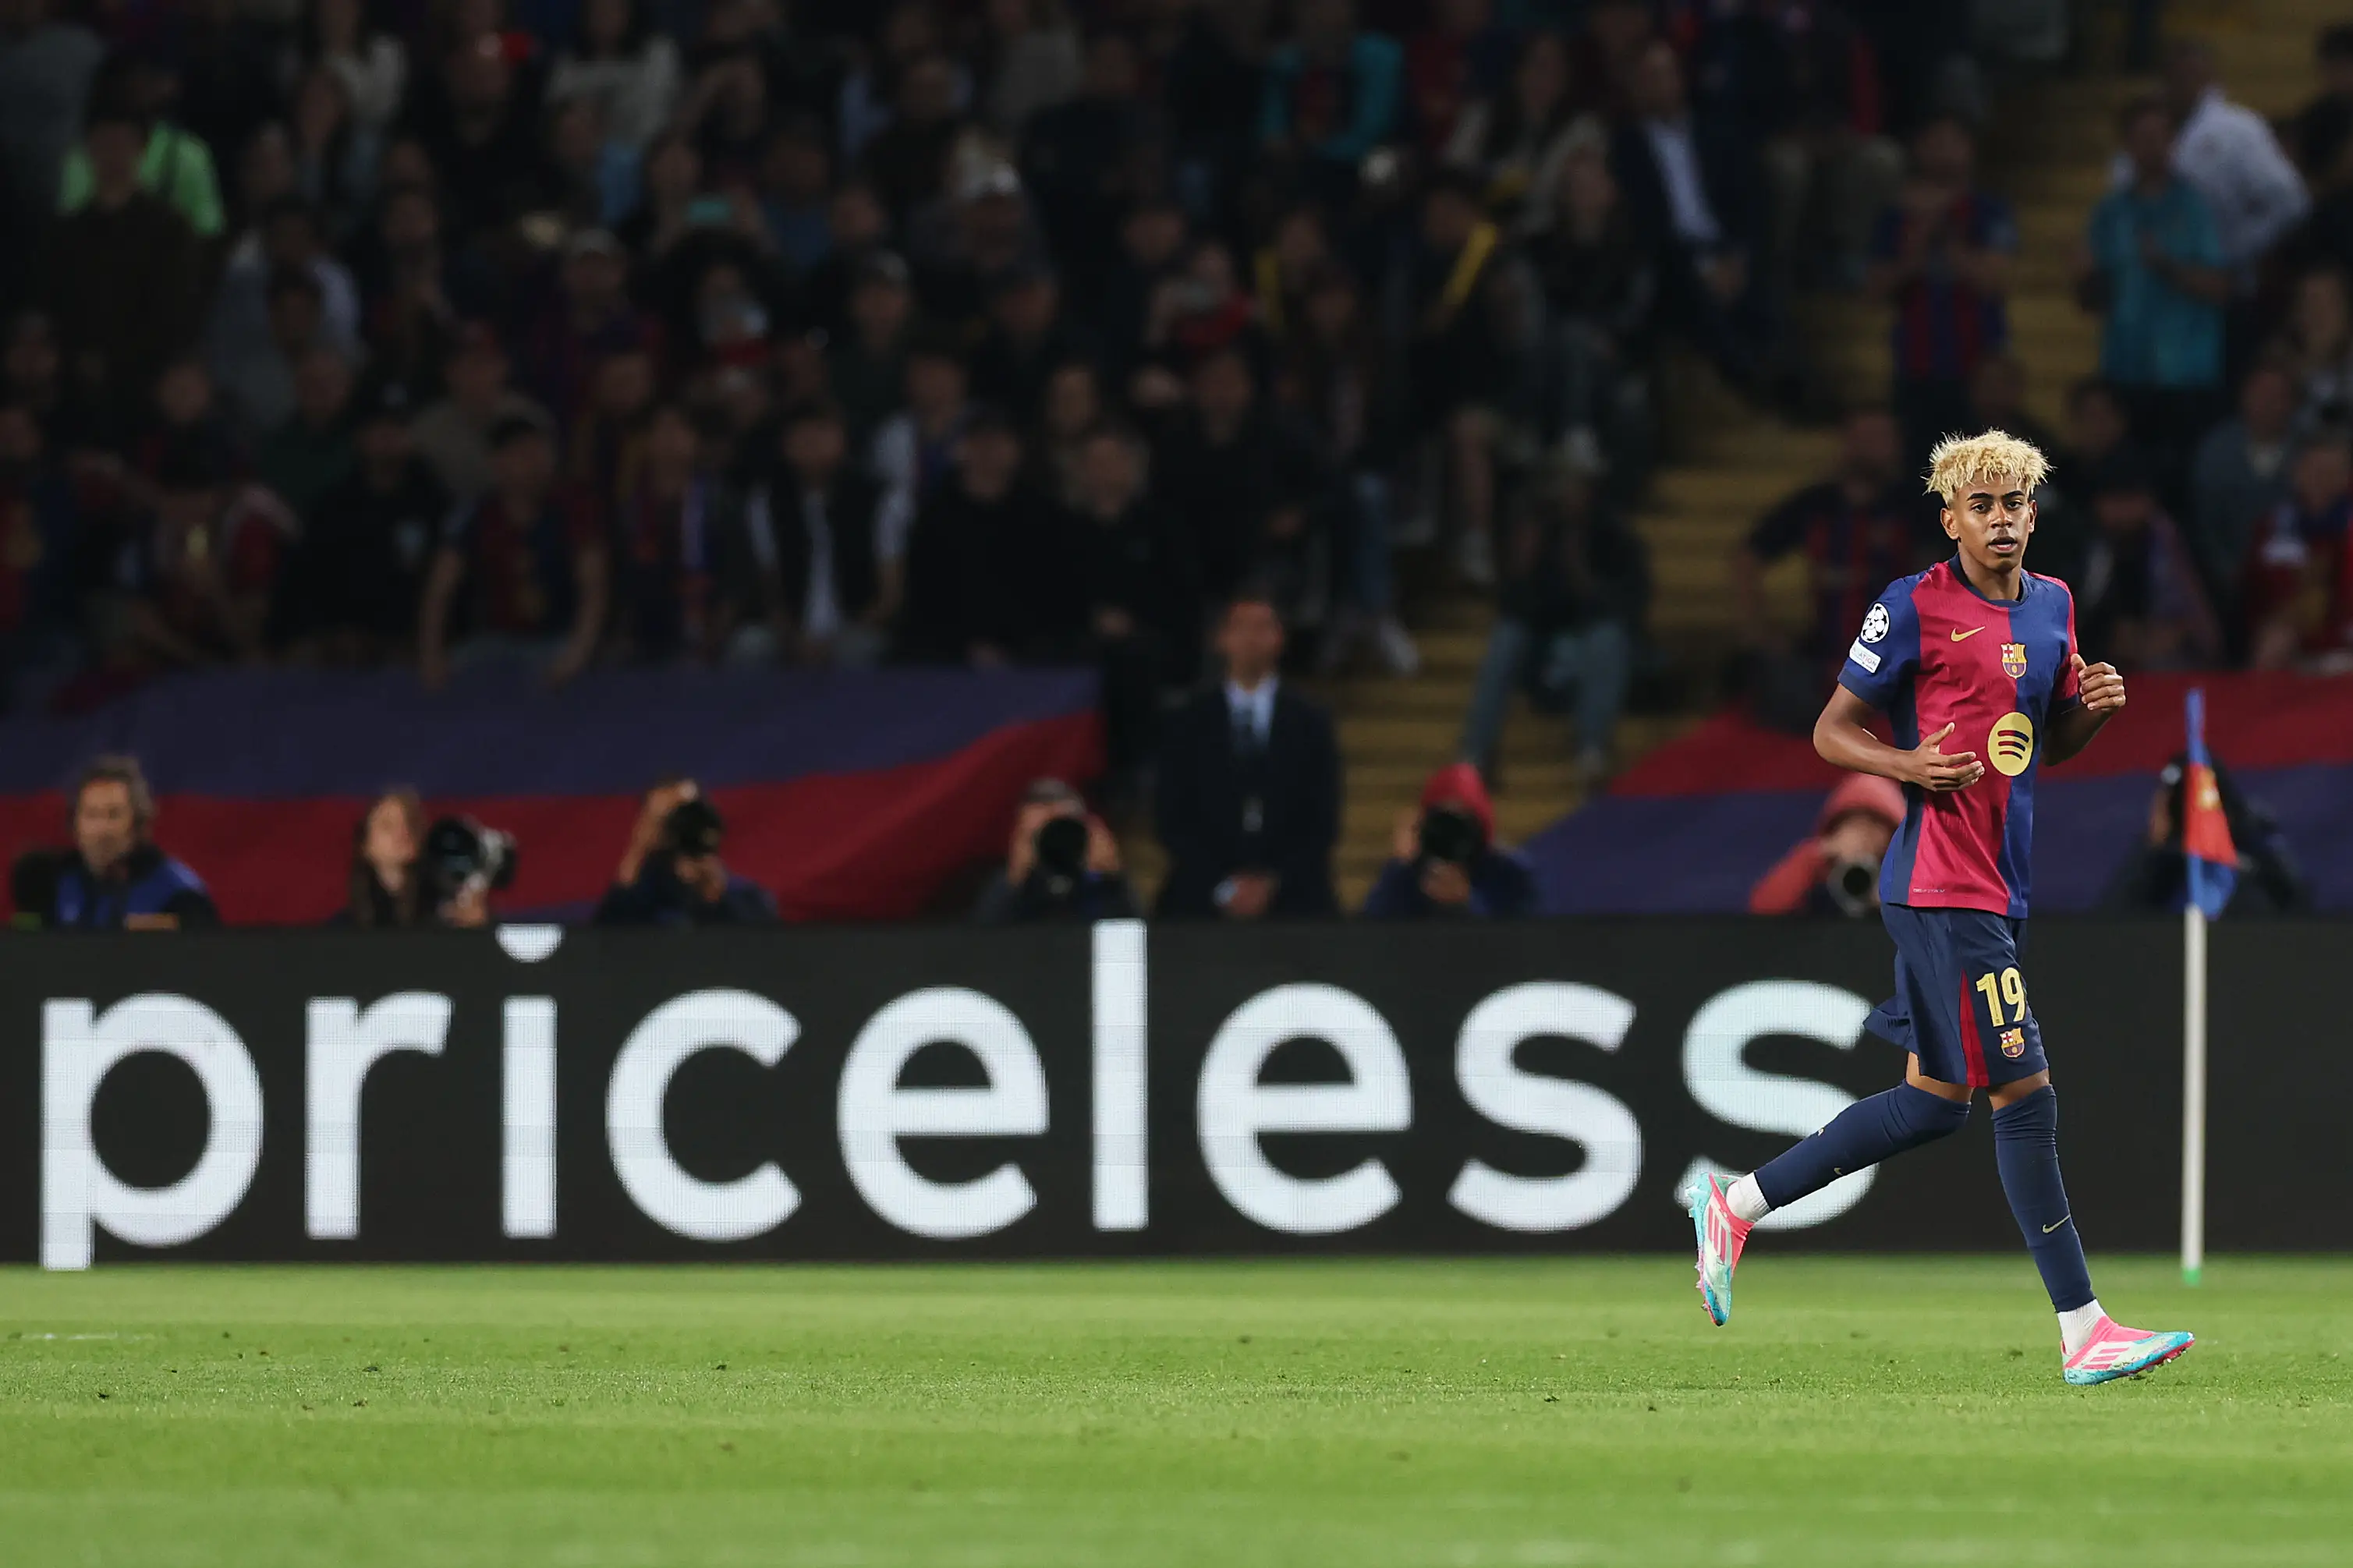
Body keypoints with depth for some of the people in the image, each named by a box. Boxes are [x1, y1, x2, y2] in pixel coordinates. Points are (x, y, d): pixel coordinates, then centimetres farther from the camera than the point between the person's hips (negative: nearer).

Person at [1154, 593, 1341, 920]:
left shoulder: (1311, 723, 11)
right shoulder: (1188, 725, 9)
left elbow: (1322, 820, 7)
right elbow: (1173, 822, 5)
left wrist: (1273, 882, -6)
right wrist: (1223, 887, -7)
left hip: (1292, 900, 0)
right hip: (1204, 903, 0)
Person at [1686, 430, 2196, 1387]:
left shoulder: (2052, 607, 14)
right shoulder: (1916, 607, -8)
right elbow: (1831, 732, -2)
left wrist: (2094, 707, 2)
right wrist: (1910, 765, -21)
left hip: (1998, 891, 9)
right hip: (1942, 886, -9)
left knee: (1934, 1102, 13)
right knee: (2025, 1098, -9)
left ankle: (1735, 1207, 26)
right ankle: (2083, 1335, -7)